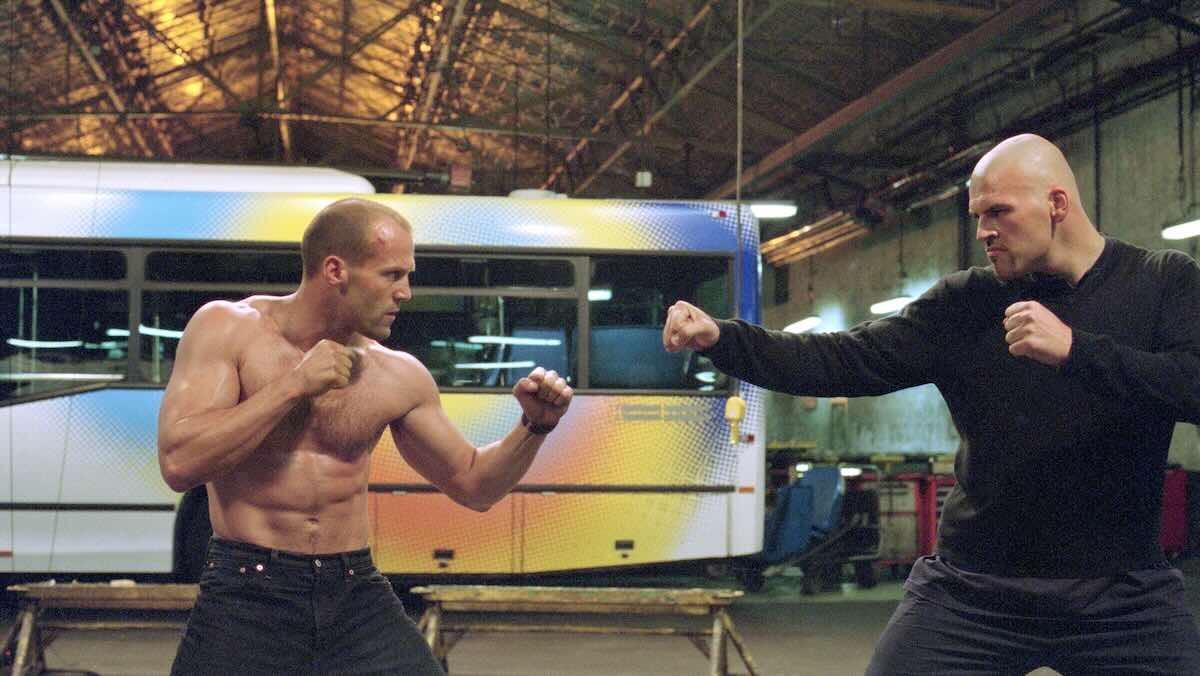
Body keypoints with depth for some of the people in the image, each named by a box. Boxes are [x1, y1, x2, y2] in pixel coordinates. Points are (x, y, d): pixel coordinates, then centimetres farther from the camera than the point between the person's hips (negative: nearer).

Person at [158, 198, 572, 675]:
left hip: (359, 599, 3)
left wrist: (534, 426, -2)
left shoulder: (398, 376, 4)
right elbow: (178, 463, -16)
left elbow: (472, 485, 15)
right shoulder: (228, 328, -4)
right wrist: (294, 386, -17)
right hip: (247, 598, -3)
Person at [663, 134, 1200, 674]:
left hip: (1121, 596, -1)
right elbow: (842, 362, -2)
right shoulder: (964, 304, 2)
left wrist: (1074, 349, -28)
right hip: (973, 590, 1)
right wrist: (719, 338, -13)